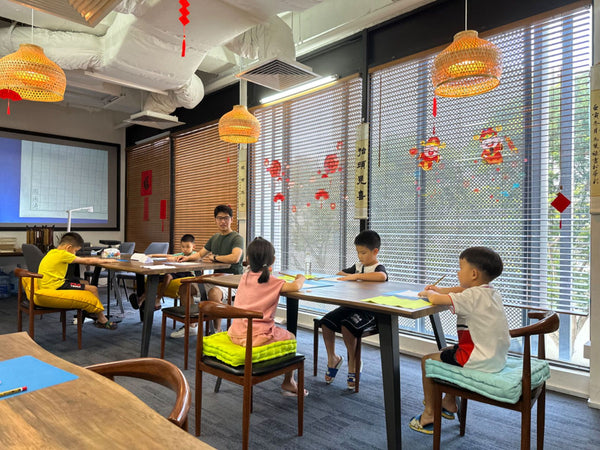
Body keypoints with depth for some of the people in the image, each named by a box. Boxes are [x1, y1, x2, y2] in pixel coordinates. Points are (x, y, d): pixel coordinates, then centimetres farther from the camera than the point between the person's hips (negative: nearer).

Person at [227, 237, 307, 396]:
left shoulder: (244, 277, 7)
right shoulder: (272, 281, -11)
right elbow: (295, 286, -20)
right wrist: (300, 278, -1)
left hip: (235, 334, 7)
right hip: (257, 336, -6)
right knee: (290, 338, 16)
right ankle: (288, 382, 21)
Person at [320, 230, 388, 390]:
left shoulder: (378, 268, -6)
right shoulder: (358, 266, 17)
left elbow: (382, 276, -32)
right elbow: (340, 274, 28)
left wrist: (356, 276, -29)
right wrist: (349, 275, 4)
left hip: (370, 310, -7)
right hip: (352, 305, 8)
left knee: (346, 325, -30)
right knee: (326, 321, -11)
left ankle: (354, 362, -7)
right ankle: (332, 358, 9)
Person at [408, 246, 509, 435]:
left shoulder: (472, 297, -21)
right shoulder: (492, 293, 7)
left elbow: (435, 300, -28)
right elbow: (463, 290, 23)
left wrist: (428, 293, -6)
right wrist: (441, 290, 13)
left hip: (481, 360, -10)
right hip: (497, 357, 10)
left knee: (427, 360, 4)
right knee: (450, 352, 32)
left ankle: (429, 414, 17)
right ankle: (449, 403, 41)